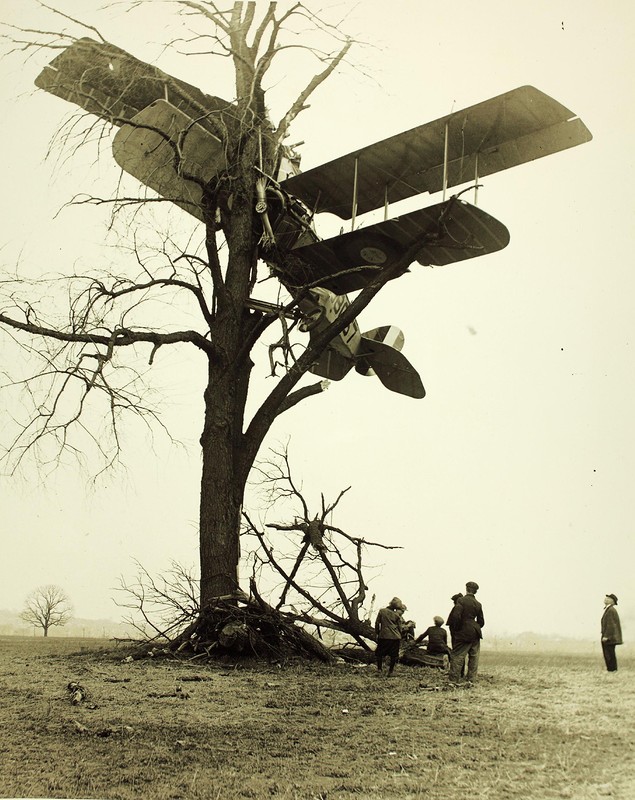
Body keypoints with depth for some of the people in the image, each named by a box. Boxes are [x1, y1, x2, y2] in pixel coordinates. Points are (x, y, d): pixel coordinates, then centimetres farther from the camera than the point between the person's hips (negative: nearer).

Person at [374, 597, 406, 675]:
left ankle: (379, 668, 11)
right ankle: (391, 670, 10)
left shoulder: (382, 611, -2)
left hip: (384, 636, 0)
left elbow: (377, 623, 2)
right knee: (393, 655, 9)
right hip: (395, 637, 0)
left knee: (379, 652, 15)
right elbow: (400, 627, 6)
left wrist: (377, 632, 15)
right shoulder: (397, 615, 0)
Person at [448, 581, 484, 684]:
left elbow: (456, 616, -17)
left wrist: (455, 629, -2)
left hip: (463, 633, -4)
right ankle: (471, 680, 11)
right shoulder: (478, 604, 5)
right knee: (473, 657, 10)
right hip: (475, 633, 4)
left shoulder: (461, 600, -10)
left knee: (457, 656, -1)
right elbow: (481, 621, 8)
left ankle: (453, 680, -3)